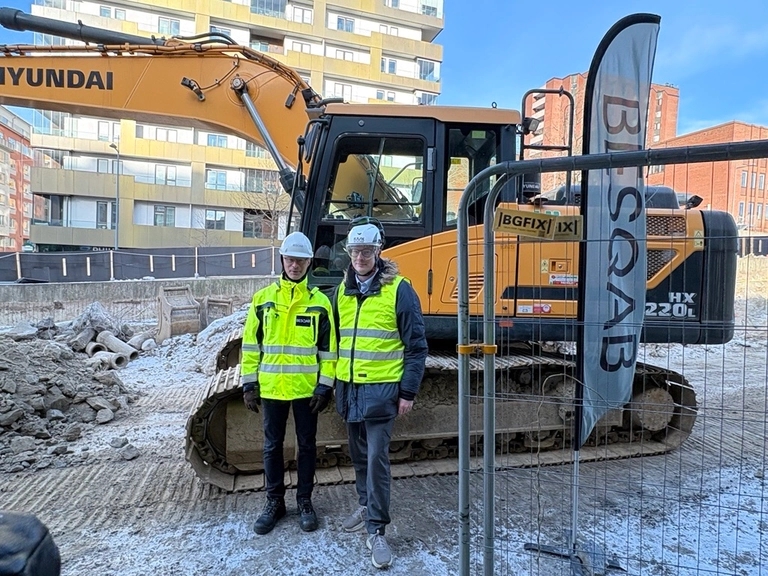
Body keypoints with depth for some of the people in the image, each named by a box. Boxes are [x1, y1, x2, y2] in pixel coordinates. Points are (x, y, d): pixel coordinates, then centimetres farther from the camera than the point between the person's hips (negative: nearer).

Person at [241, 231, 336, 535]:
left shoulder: (319, 301, -1)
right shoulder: (263, 298, 1)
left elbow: (328, 348, -1)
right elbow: (251, 344, 3)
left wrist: (325, 385, -6)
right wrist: (250, 383, 0)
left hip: (307, 387, -1)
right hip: (271, 387, 1)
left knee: (306, 444, 11)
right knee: (272, 445, 12)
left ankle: (304, 500, 28)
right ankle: (274, 501, 29)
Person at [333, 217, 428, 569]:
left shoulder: (399, 289, -10)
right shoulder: (342, 291, 8)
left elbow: (416, 346, -9)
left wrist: (408, 391, -11)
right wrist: (335, 383, 15)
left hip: (381, 388, -6)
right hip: (349, 388, 6)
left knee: (376, 458, -4)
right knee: (359, 455, 18)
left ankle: (377, 530, 9)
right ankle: (367, 507, 37)